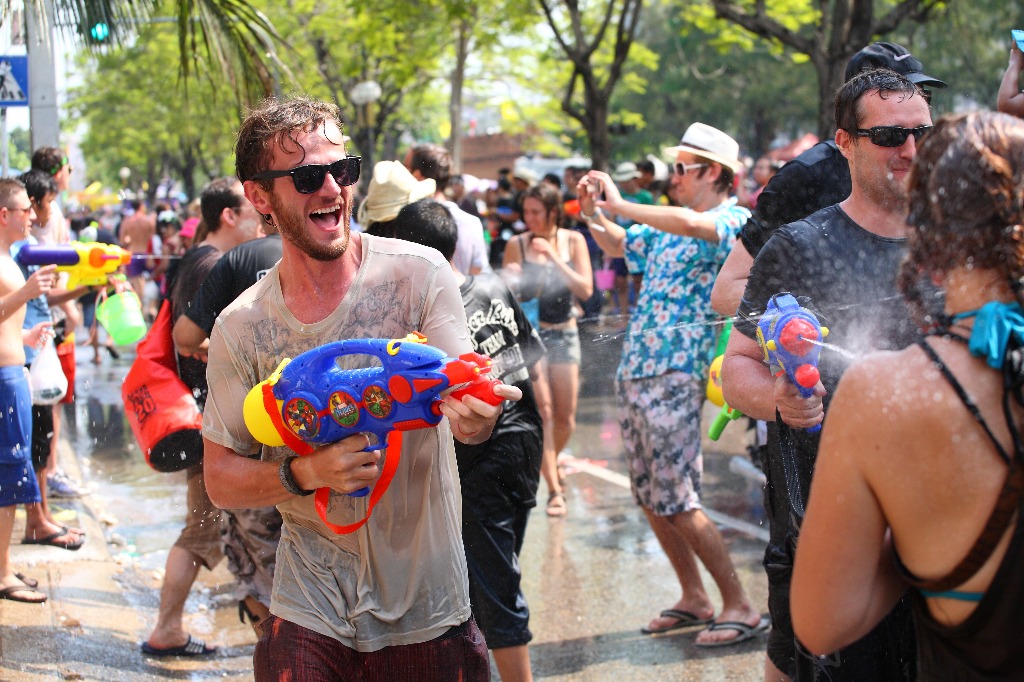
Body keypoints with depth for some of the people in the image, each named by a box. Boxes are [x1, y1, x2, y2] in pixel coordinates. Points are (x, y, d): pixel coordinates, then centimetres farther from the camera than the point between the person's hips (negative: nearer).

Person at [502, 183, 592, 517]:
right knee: (543, 411, -13)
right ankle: (554, 489, -8)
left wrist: (554, 258, -18)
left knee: (566, 420, 5)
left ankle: (551, 463, 35)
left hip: (565, 333, 2)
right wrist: (511, 280, -22)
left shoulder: (573, 241, 1)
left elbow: (586, 289, -9)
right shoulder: (517, 245, -4)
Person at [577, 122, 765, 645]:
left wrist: (620, 205, -21)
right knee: (649, 500, 12)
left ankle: (739, 607, 1)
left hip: (675, 378, -9)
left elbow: (691, 224, -29)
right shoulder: (667, 228, 17)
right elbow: (616, 245, 30)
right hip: (632, 373, 9)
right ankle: (694, 599, 24)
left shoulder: (735, 220, -8)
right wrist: (592, 213, 10)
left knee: (677, 503, -10)